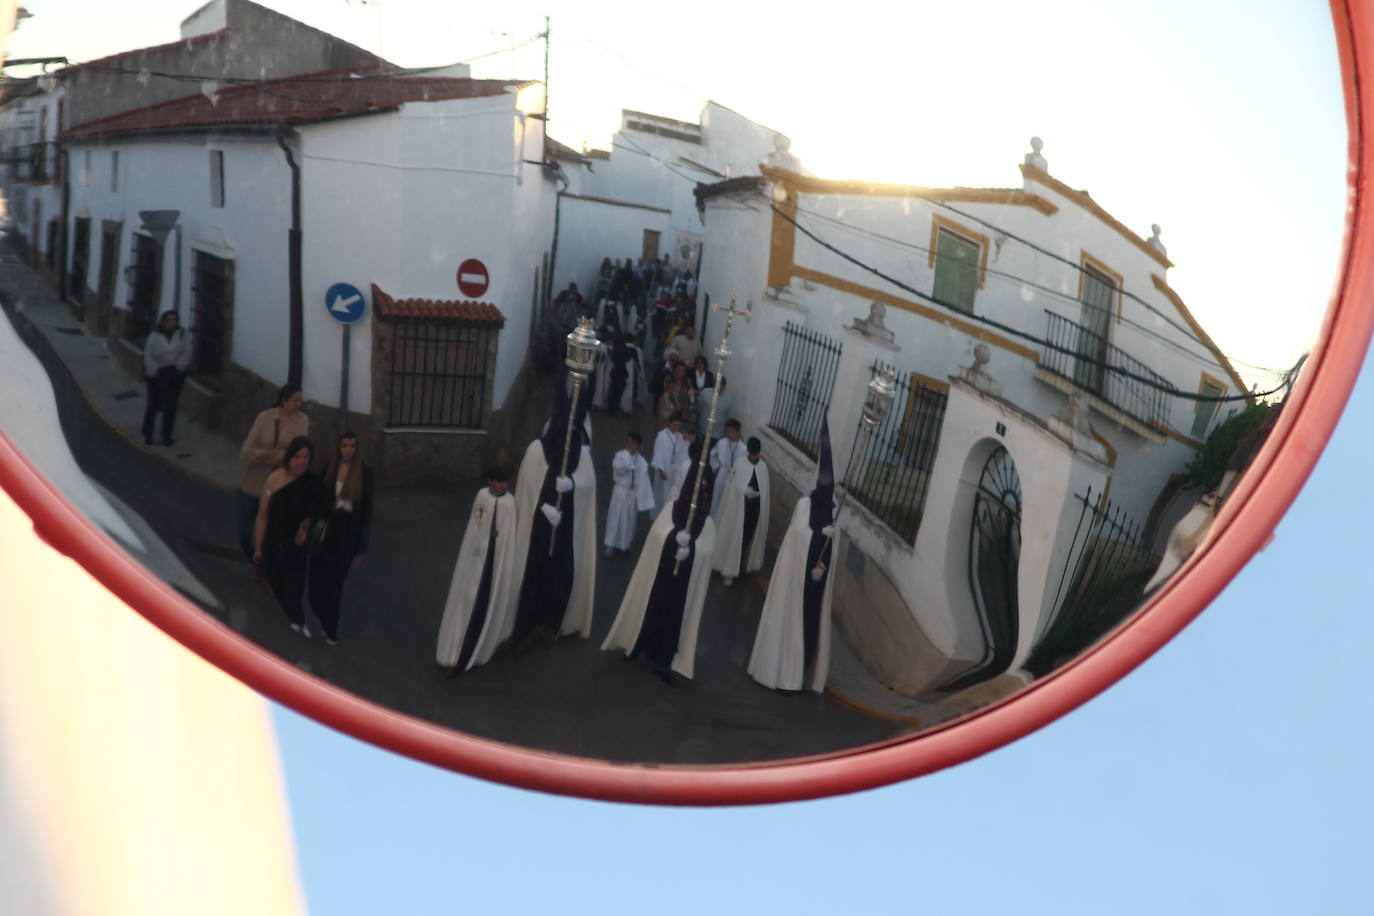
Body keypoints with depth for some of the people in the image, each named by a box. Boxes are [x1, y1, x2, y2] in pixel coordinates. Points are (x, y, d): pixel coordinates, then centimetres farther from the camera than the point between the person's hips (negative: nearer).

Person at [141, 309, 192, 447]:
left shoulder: (183, 335, 1)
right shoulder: (155, 336, -1)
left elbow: (186, 353, -6)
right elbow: (148, 356, -5)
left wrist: (177, 368, -17)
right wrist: (155, 372, -13)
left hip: (175, 374, 0)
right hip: (156, 374, 0)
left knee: (170, 405, 0)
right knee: (153, 404, 5)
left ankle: (166, 435, 9)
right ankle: (147, 434, 19)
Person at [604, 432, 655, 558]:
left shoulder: (641, 461, -5)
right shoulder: (619, 455, -7)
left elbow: (643, 481, -5)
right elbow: (619, 467, -29)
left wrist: (644, 501, -6)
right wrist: (628, 453, -20)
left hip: (633, 494, 2)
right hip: (620, 492, -1)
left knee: (630, 520, 13)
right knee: (616, 519, 1)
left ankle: (625, 544, 30)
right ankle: (611, 546, 7)